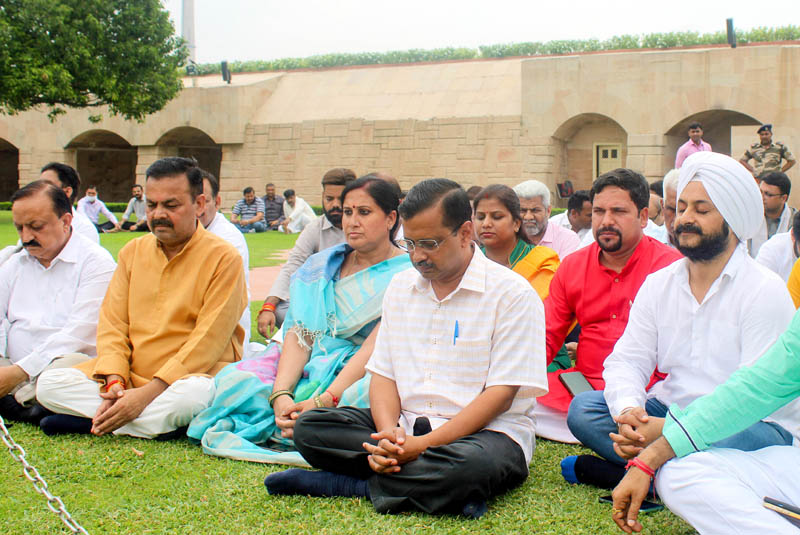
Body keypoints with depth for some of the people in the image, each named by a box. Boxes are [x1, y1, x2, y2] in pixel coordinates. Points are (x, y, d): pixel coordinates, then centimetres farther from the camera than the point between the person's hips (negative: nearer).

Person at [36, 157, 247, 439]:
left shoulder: (222, 257, -7)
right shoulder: (133, 252, 11)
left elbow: (208, 342, -14)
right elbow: (111, 323, 7)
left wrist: (148, 393, -21)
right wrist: (114, 382, -12)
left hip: (191, 376, -5)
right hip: (130, 376, 5)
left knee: (194, 394, -40)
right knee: (48, 384, -15)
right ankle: (164, 421, -19)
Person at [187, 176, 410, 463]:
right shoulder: (320, 266, 11)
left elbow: (376, 347, -16)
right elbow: (299, 335, -1)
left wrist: (324, 400, -28)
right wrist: (281, 394, -20)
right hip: (311, 365, 4)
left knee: (367, 394, -41)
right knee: (236, 379, -22)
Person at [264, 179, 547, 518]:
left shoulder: (512, 293, -7)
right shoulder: (400, 286, 12)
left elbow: (501, 394, -13)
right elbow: (383, 373, 9)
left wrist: (424, 444, -22)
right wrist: (389, 433, -13)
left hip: (485, 431, -5)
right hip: (405, 426, 5)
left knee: (471, 464, -40)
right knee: (308, 428, -15)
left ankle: (342, 483, -20)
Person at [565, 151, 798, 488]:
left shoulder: (765, 291, -10)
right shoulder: (658, 284, 8)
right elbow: (627, 360, 3)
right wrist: (628, 410, -22)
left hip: (752, 423, -5)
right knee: (582, 407, -14)